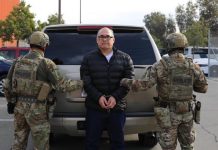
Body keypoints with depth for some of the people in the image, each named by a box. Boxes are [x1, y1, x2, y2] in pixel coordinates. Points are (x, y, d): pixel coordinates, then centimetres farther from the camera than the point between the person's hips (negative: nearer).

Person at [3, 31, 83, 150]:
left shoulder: (18, 62, 4)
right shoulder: (46, 63, -13)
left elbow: (7, 86, 6)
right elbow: (62, 86, -13)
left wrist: (11, 101, 20)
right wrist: (81, 83, -1)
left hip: (19, 106, 6)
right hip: (36, 109, -5)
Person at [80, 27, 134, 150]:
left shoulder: (125, 58, 7)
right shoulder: (89, 58, 6)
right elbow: (86, 82, -2)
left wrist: (115, 97, -14)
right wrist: (98, 97, -17)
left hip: (117, 107, 1)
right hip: (94, 107, 0)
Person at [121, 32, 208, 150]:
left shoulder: (161, 66, -12)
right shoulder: (193, 66, -3)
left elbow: (143, 84, -17)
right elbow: (203, 87, 5)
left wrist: (125, 82, -2)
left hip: (168, 113, -2)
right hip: (187, 112, 3)